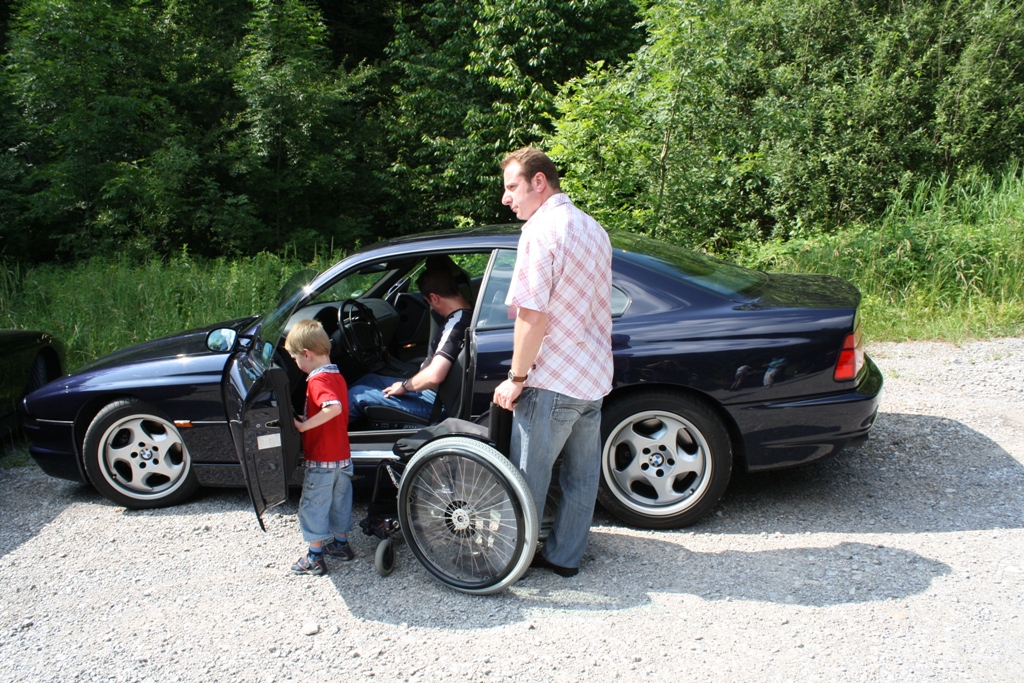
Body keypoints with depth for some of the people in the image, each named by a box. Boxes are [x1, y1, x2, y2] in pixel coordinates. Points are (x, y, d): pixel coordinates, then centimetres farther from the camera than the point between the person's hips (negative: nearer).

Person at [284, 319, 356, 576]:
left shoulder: (317, 380, -20)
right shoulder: (337, 376, 7)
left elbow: (334, 407, -38)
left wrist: (303, 425, -32)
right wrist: (307, 420, 12)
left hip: (321, 461, -8)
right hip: (343, 457, 8)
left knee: (313, 506, 5)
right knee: (340, 501, 21)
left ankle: (314, 558, 13)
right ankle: (341, 544, 35)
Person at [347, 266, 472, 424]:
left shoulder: (456, 323, -27)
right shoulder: (468, 315, 3)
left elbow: (434, 376, -33)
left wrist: (404, 386, -16)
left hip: (434, 404, -10)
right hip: (433, 392, 10)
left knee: (357, 395, -6)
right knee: (370, 379, 19)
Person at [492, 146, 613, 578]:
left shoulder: (542, 230, -16)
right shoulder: (593, 229, 13)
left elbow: (533, 316, -21)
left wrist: (517, 377, -13)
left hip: (552, 380, -9)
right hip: (594, 377, 9)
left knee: (529, 478, 5)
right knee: (582, 476, 15)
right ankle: (565, 555, 27)